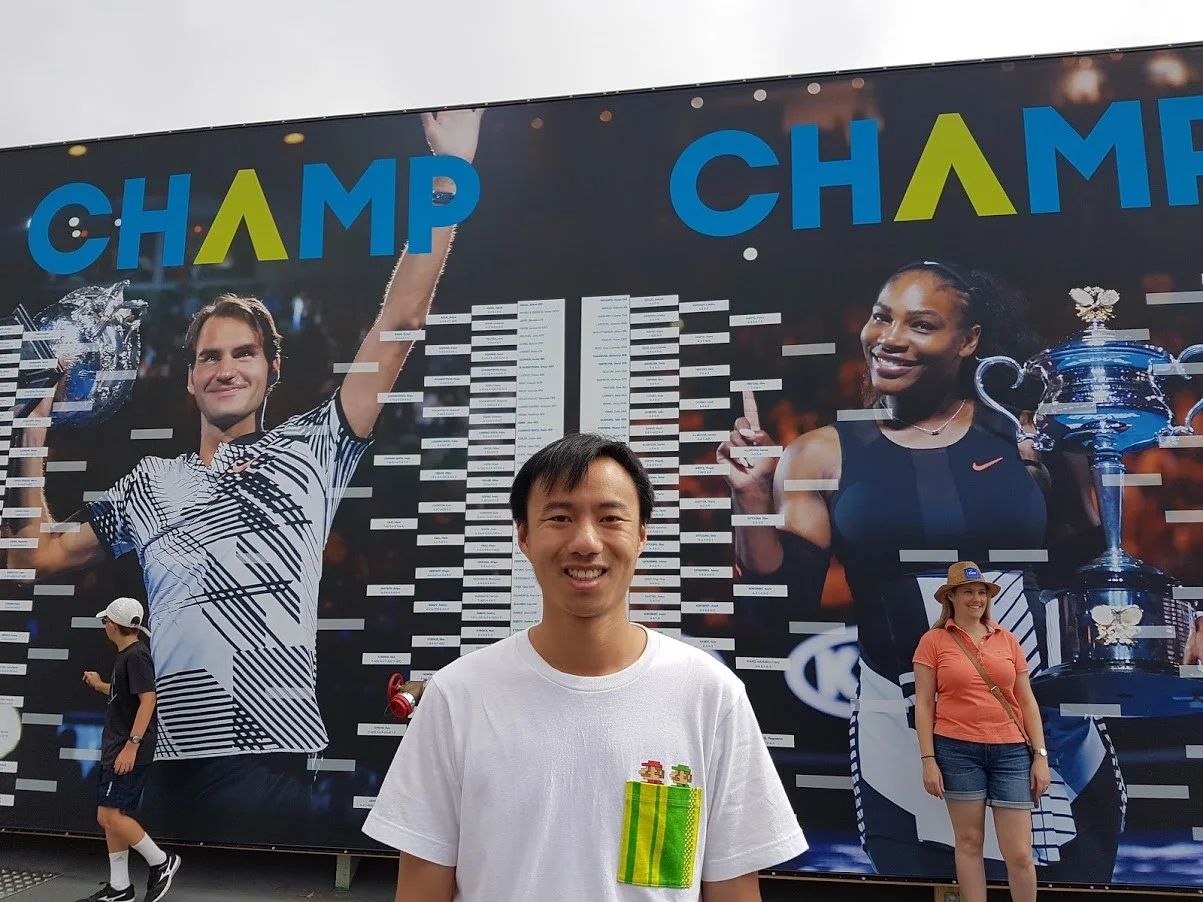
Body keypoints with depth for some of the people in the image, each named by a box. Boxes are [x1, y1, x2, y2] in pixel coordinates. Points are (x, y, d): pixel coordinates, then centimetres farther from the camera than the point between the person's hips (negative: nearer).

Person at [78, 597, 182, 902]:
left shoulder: (136, 656, -15)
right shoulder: (125, 656, 15)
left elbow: (147, 699, -23)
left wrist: (132, 745, -27)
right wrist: (99, 685, 45)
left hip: (129, 752, -10)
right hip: (116, 750, 10)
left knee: (109, 815, -10)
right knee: (112, 816, 11)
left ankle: (161, 861, 2)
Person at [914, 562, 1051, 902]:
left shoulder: (1007, 639, 8)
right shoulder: (933, 641, -1)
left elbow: (1027, 701, 11)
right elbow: (923, 704, -1)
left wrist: (1041, 755, 5)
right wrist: (928, 759, -6)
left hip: (1011, 752, 2)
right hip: (957, 750, -2)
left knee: (1020, 853, 3)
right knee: (969, 842, 8)